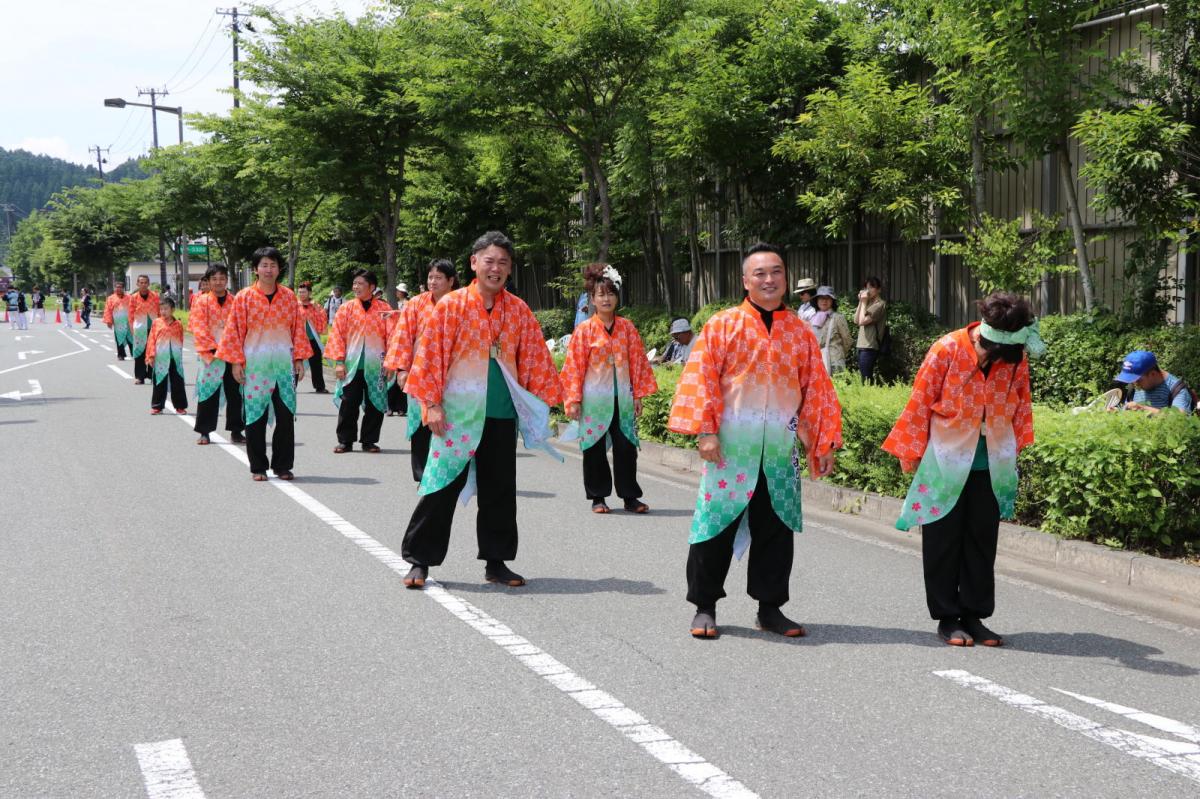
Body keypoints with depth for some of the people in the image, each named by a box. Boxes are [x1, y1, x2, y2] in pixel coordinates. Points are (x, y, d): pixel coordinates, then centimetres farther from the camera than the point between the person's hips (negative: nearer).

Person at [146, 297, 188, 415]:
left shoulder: (178, 325, 1)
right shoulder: (156, 323, -1)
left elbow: (181, 341, 9)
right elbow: (151, 340, -2)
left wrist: (177, 352, 9)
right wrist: (151, 356, -7)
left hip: (175, 358, 1)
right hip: (160, 359, -1)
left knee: (177, 382, 5)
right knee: (159, 383, 5)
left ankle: (180, 406, 13)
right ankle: (157, 406, 13)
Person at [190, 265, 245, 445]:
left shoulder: (235, 302, 7)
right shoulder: (201, 301, 0)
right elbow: (199, 329, -7)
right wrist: (215, 349, -14)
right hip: (210, 355, -2)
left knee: (235, 393, 5)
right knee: (208, 393, 0)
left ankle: (235, 431, 13)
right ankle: (204, 432, 8)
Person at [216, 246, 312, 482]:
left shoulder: (289, 296, 6)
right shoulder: (244, 297, -1)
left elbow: (298, 328, 9)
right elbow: (234, 331, -1)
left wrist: (299, 358, 3)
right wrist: (236, 362, -6)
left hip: (284, 365, 2)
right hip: (254, 365, -2)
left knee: (286, 416, 3)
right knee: (255, 418, 2)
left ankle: (283, 466, 13)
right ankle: (258, 468, 10)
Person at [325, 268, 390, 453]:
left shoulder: (383, 309, 2)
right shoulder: (346, 309, 2)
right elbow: (337, 336, 0)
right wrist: (339, 362, -7)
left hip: (375, 367, 0)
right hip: (351, 366, 0)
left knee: (375, 405, 5)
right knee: (348, 404, 1)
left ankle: (369, 441, 17)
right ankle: (345, 441, 11)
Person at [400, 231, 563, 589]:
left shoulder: (519, 311, 6)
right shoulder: (451, 305, -3)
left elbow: (535, 360, 10)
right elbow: (430, 354, -5)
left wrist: (539, 405, 5)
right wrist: (432, 404, -9)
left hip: (503, 415, 3)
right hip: (457, 412, -3)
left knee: (500, 489, 9)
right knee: (442, 485, -2)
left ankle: (496, 561, 20)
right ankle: (419, 560, 7)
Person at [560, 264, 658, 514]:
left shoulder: (627, 328, 5)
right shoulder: (584, 331, -2)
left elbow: (637, 362, 8)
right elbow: (574, 366, -2)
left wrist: (638, 395, 4)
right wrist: (573, 400, -7)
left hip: (622, 398, 2)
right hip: (594, 398, -2)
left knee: (626, 447, 2)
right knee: (595, 448, 3)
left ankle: (630, 496, 10)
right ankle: (598, 497, 13)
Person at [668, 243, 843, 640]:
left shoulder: (801, 333, 9)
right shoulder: (722, 326, -1)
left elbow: (817, 390, 9)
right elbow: (702, 379, -5)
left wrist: (824, 443, 5)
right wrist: (705, 431, -13)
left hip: (780, 452, 3)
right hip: (729, 448, -3)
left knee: (776, 530, 8)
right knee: (717, 526, 1)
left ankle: (770, 607, 20)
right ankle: (704, 607, 12)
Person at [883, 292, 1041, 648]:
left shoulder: (1017, 358, -7)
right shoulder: (947, 350, -18)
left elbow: (1021, 405, 8)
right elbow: (920, 402, -9)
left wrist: (1013, 449, 10)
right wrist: (912, 453, -3)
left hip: (990, 467, 3)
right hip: (946, 463, -3)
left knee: (982, 541, 8)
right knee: (944, 541, 4)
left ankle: (974, 615, 17)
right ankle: (947, 618, 13)